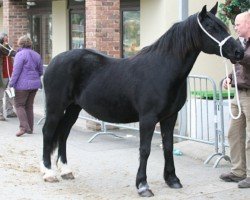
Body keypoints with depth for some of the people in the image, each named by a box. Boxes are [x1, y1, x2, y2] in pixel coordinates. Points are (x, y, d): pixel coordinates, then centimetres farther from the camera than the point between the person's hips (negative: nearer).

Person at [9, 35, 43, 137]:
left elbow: (16, 71, -16)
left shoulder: (20, 54, -11)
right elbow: (41, 71, 16)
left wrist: (11, 83, -12)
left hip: (23, 84, -7)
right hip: (34, 84, 7)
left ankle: (24, 127, -14)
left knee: (19, 105, -1)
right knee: (29, 106, 14)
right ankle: (30, 128, 15)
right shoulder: (36, 55, 12)